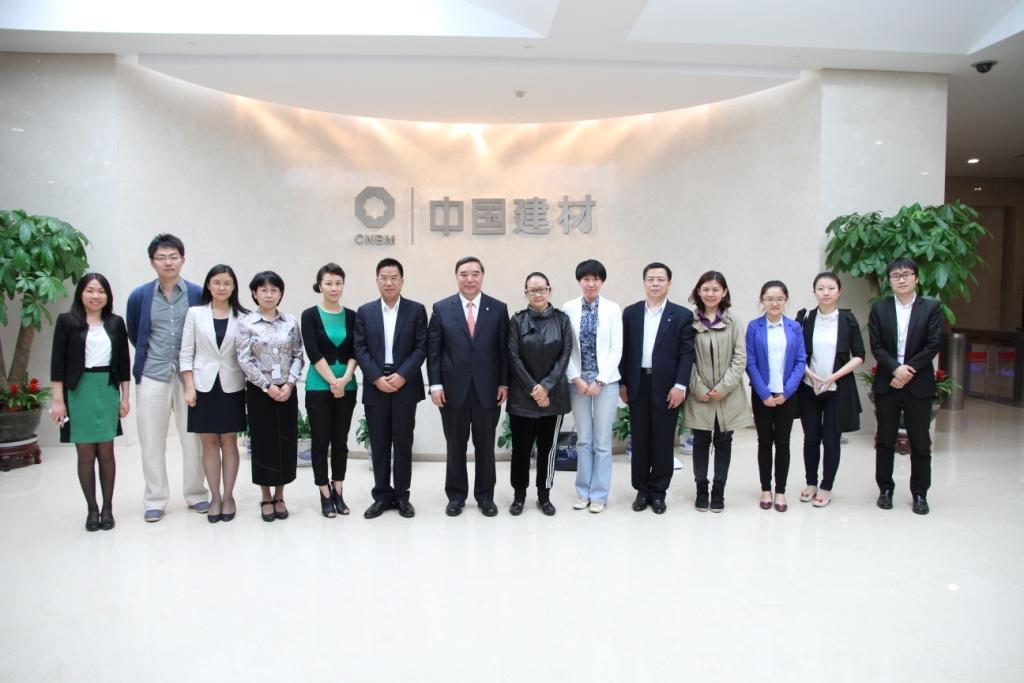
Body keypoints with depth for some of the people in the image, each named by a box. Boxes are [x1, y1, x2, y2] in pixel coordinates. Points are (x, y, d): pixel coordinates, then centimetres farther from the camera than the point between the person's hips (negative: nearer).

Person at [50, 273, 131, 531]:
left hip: (108, 391, 2)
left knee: (106, 452, 4)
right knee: (85, 453, 2)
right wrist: (58, 399, -6)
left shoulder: (116, 323, 7)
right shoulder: (67, 321, 0)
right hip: (78, 392, -1)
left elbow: (123, 362, 8)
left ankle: (107, 508, 13)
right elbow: (58, 363, -2)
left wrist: (125, 397, 5)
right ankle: (92, 509, 13)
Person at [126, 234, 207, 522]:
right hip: (152, 376, 1)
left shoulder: (198, 294, -1)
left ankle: (196, 494, 19)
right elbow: (134, 334, 17)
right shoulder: (139, 296, 2)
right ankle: (155, 500, 18)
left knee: (194, 437, 6)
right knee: (152, 441, 6)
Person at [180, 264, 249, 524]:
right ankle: (215, 497, 16)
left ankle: (228, 497, 15)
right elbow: (186, 354, 1)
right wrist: (189, 387, -6)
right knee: (209, 443, 6)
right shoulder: (195, 313, 2)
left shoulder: (242, 316, 1)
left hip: (231, 387, 0)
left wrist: (252, 386, -3)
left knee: (229, 442, 5)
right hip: (204, 386, 0)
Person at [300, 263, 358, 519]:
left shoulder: (352, 316, 5)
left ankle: (338, 492, 20)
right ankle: (325, 495, 14)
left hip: (347, 386, 3)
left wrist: (345, 378, -14)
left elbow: (355, 352, 1)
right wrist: (333, 381, -14)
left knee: (341, 440, 9)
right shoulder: (310, 315, -3)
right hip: (319, 387, -2)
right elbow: (313, 353, -10)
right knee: (321, 441, 3)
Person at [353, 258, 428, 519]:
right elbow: (360, 349, 1)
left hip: (405, 386, -1)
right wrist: (377, 378, -11)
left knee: (403, 443, 5)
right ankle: (382, 495, 18)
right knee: (379, 444, 7)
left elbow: (421, 348, -3)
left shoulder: (416, 310, 3)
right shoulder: (365, 311, 7)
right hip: (375, 387, 1)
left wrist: (402, 375, -13)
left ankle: (402, 495, 17)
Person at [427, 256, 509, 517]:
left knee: (485, 445, 10)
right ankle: (456, 495, 24)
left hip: (487, 389, 0)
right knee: (455, 446, 10)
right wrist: (435, 384, -5)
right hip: (453, 388, 0)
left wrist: (504, 383, -2)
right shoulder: (441, 308, 2)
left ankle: (485, 495, 24)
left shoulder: (498, 309, 2)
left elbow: (504, 350, 3)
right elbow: (433, 350, 1)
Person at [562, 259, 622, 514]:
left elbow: (616, 349, -4)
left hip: (605, 380, -1)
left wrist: (599, 380, -10)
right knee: (583, 440, 10)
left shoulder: (613, 309, -1)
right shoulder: (568, 308, 1)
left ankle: (599, 495, 16)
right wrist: (576, 378, -8)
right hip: (578, 380, 1)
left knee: (602, 441, 4)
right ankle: (583, 492, 21)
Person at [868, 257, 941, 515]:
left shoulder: (931, 307, 1)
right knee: (885, 441, 9)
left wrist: (909, 371, -13)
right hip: (887, 384, 1)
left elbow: (933, 345, -6)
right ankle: (885, 489, 21)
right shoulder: (879, 308, 3)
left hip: (919, 385, -1)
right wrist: (896, 369, -17)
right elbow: (876, 346, -3)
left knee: (920, 443, 6)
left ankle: (920, 494, 19)